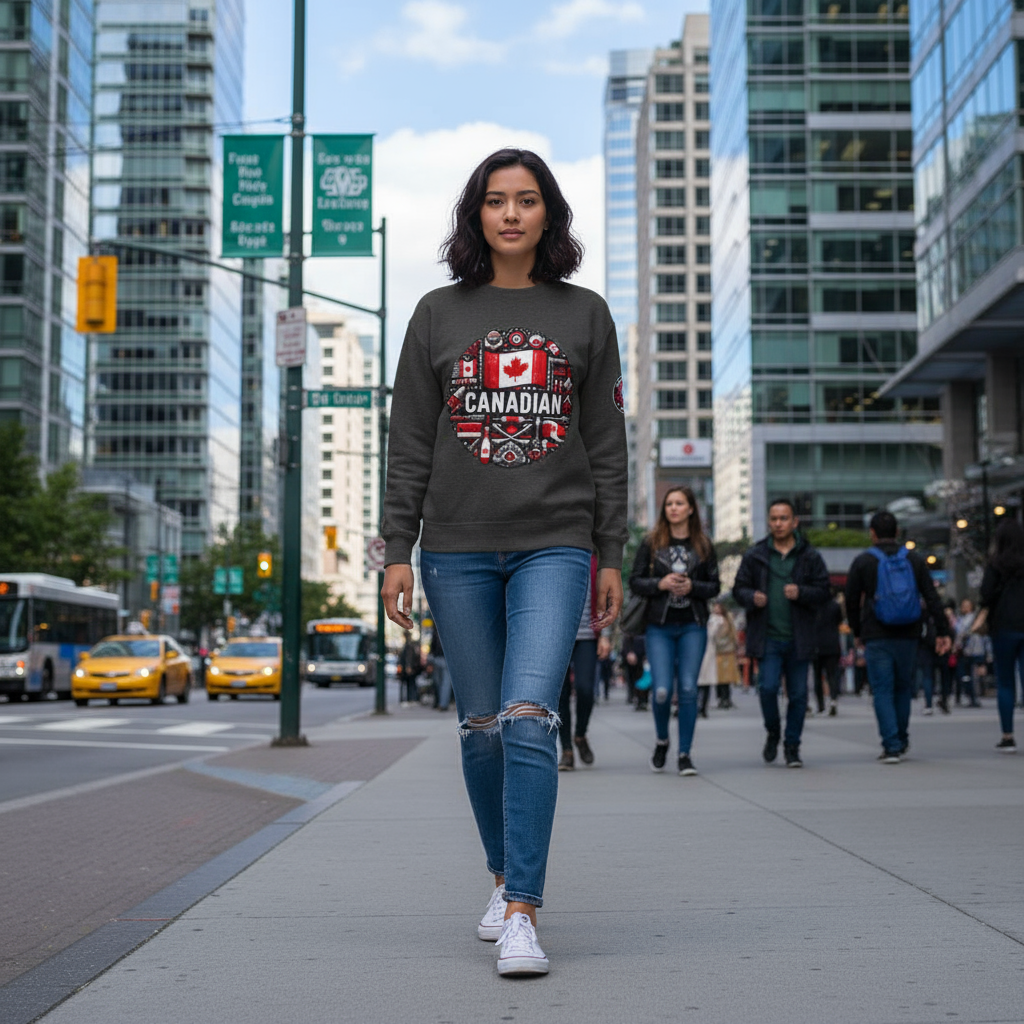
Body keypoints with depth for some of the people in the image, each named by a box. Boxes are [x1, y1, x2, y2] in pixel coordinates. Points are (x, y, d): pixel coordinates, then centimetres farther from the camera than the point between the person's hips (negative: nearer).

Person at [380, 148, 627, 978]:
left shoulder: (585, 315, 8)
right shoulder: (438, 315, 8)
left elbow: (607, 442, 8)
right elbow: (410, 443, 7)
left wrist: (612, 554, 4)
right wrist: (398, 550, 0)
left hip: (554, 545, -1)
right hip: (459, 550, 2)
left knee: (530, 717, -15)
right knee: (482, 726, 7)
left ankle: (523, 916, -12)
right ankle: (506, 878, 27)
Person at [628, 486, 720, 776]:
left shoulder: (703, 545, 7)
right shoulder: (651, 543, 4)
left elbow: (714, 586, 8)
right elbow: (635, 581, 3)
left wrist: (692, 586, -11)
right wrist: (660, 584, -14)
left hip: (693, 627, 1)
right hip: (659, 627, -1)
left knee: (688, 689, -5)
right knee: (662, 691, -8)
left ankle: (685, 753, 6)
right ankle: (661, 742, 20)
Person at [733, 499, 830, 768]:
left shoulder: (810, 557, 5)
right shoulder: (755, 556, 6)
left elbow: (823, 591, 3)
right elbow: (739, 588, 9)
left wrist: (801, 593, -15)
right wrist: (752, 597, -12)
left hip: (799, 638, 1)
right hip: (768, 637, 0)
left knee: (798, 693, 3)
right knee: (768, 687, -11)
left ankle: (792, 746, 18)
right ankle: (773, 734, 16)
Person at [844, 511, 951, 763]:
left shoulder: (863, 561, -1)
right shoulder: (914, 559, 7)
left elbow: (851, 601, 3)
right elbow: (932, 598, 3)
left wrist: (857, 631, 15)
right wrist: (942, 631, 4)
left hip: (877, 638, -3)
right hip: (908, 637, 3)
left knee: (882, 690, -1)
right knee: (903, 687, 17)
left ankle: (892, 747, -8)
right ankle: (901, 740, 24)